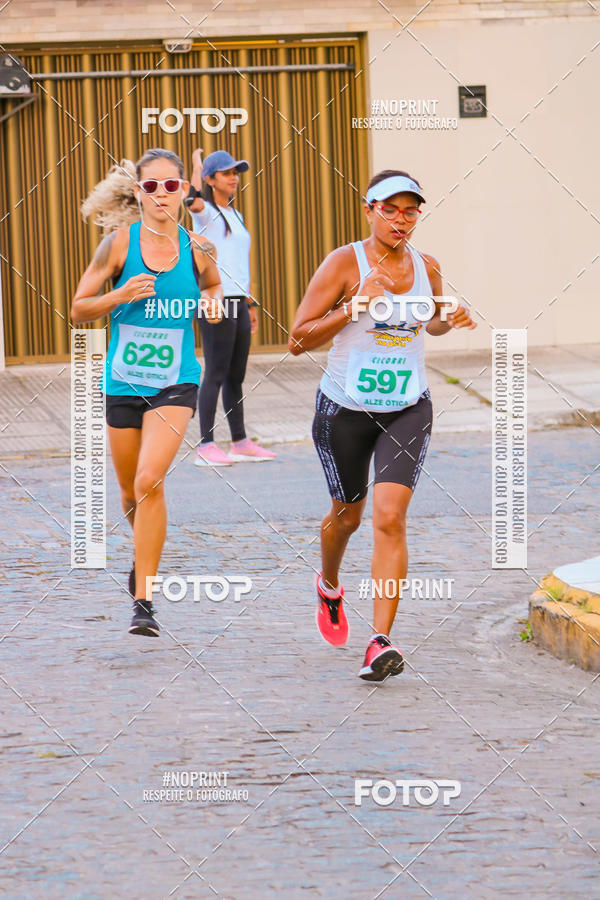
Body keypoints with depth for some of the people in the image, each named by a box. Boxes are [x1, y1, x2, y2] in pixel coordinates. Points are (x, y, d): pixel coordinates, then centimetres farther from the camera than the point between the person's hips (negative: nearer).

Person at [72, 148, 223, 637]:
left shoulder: (197, 248, -4)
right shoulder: (120, 243, -7)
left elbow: (213, 285, 18)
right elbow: (79, 308, -1)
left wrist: (212, 303, -5)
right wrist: (120, 296, -19)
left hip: (176, 382, -1)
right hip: (123, 383, 1)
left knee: (149, 482, -20)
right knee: (131, 493, 14)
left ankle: (144, 601, -15)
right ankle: (146, 551, 49)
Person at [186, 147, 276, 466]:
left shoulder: (235, 216, 19)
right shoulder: (206, 213, -6)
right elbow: (194, 200, -31)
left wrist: (250, 304, 22)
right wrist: (197, 164, -15)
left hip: (238, 303, 8)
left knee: (236, 376, 12)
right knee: (215, 374, -9)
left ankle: (240, 442, 17)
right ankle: (206, 446, -7)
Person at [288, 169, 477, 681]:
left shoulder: (426, 268, 1)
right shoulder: (344, 263, -12)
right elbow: (298, 340, -15)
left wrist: (451, 320, -1)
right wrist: (355, 307, -26)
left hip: (407, 410, 1)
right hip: (345, 409, -1)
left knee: (390, 518, -15)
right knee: (347, 514, 16)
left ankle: (381, 643, -17)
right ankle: (329, 586, 51)